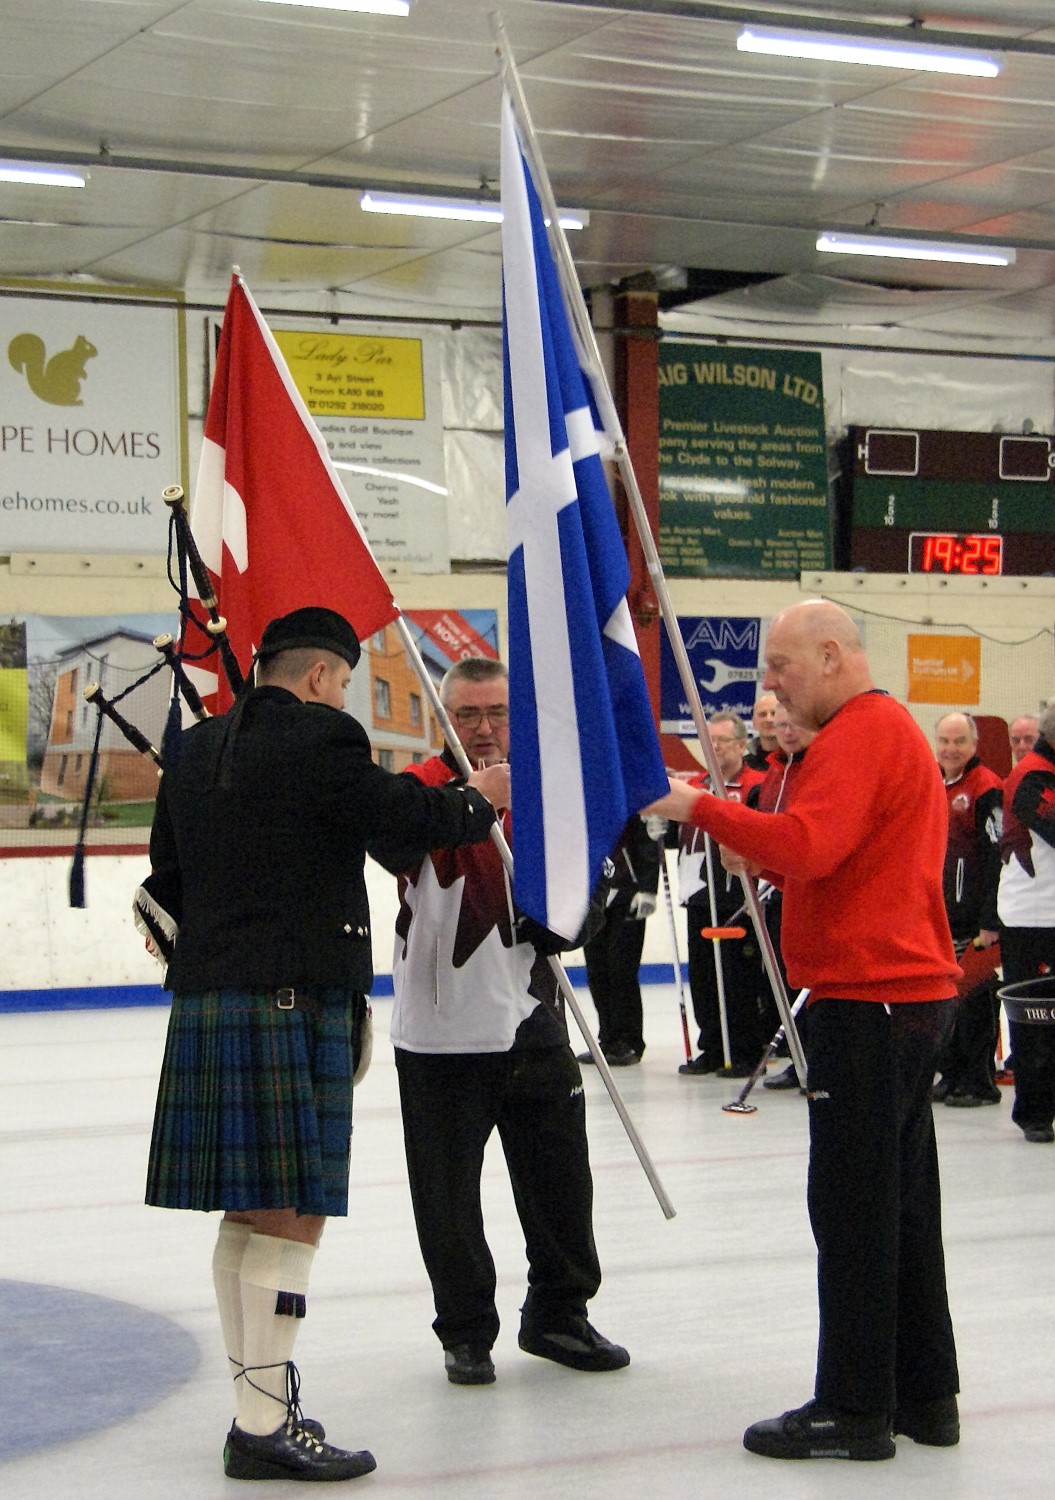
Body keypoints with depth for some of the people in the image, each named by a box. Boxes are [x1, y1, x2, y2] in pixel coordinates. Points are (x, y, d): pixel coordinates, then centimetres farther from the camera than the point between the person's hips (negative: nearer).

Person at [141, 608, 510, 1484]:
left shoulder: (196, 752, 14)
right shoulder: (321, 739, -10)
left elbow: (166, 884, 18)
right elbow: (413, 819, -6)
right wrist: (482, 797, 13)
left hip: (207, 1004, 9)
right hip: (296, 1005, -8)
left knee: (248, 1213, 14)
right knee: (291, 1216, -4)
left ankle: (260, 1405, 21)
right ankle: (265, 1425, -2)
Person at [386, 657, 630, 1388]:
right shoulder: (424, 786, -7)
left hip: (532, 1025, 4)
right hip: (441, 1032, -4)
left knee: (560, 1177, 12)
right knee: (449, 1194, 3)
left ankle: (559, 1313, 30)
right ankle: (467, 1332, 20)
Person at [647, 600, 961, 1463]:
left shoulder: (859, 734, -13)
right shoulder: (891, 727, 20)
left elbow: (807, 845, -27)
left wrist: (699, 807, -19)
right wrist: (769, 863, 10)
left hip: (871, 1000, -11)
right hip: (909, 993, 11)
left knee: (853, 1206, -6)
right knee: (901, 1202, 14)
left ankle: (854, 1408, -1)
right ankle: (923, 1395, 20)